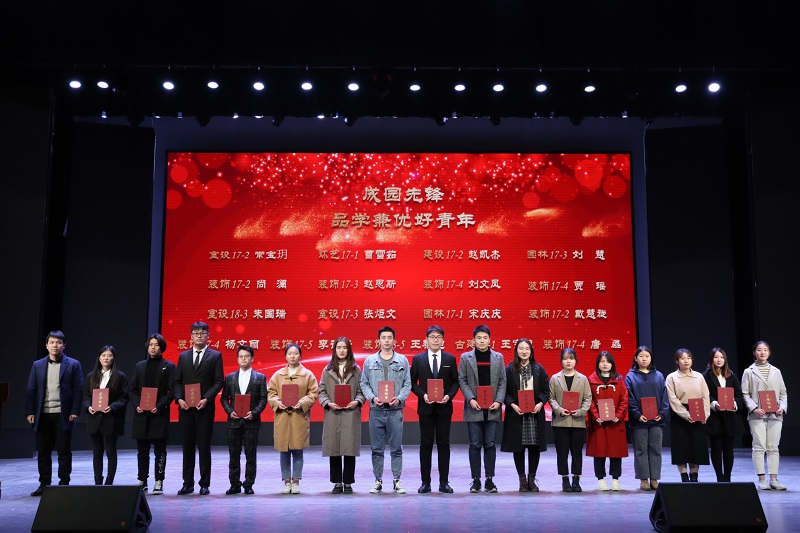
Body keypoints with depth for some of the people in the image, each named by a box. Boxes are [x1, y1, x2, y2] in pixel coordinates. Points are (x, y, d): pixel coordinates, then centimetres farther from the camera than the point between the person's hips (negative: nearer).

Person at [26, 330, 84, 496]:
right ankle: (44, 483, 18)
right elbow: (31, 390, 8)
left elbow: (78, 390, -2)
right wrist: (30, 412, -1)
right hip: (42, 415, 3)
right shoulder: (37, 365, 10)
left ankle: (64, 483, 10)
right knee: (43, 451, 8)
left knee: (64, 451, 2)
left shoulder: (73, 364, 1)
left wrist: (74, 412, -9)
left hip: (63, 415, -3)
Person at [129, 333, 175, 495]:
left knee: (159, 451, 1)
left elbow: (172, 391, -4)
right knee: (142, 451, 9)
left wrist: (159, 407, -16)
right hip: (141, 415, 4)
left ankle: (159, 483, 5)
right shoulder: (140, 366, 14)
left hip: (160, 415, -4)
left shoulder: (169, 366, 3)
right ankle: (142, 481, 17)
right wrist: (136, 405, -6)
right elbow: (133, 390, 12)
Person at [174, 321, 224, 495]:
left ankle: (204, 484, 7)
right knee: (188, 446, 7)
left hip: (205, 407, -3)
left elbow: (219, 381, -3)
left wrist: (206, 399, -15)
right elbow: (177, 381, 10)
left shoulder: (215, 356, 3)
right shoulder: (183, 356, 13)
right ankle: (188, 483, 14)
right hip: (185, 407, 3)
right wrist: (179, 399, -6)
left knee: (204, 446, 1)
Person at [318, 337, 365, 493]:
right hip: (332, 413, 1)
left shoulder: (356, 370, 7)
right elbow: (321, 391, 7)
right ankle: (337, 482, 13)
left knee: (349, 448, -1)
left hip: (351, 413, -1)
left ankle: (348, 482, 9)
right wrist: (329, 403, -9)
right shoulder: (328, 370, 10)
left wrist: (357, 401, -13)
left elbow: (361, 390, 5)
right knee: (333, 448, 3)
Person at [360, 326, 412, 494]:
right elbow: (364, 383, 7)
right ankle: (378, 481, 14)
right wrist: (372, 398, -9)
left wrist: (399, 398, -11)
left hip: (395, 410, -1)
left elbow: (407, 384, 5)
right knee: (377, 448, 6)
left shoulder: (402, 360, 7)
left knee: (396, 448, 2)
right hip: (376, 410, 1)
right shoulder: (370, 361, 8)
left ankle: (397, 481, 10)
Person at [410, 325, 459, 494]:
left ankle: (444, 482, 11)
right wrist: (423, 395, -11)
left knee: (443, 443, 4)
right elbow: (413, 382, 4)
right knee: (426, 444, 3)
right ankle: (425, 482, 10)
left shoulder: (450, 359, 5)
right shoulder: (418, 359, 3)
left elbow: (455, 382, 6)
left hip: (444, 407, 0)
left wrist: (449, 395, -11)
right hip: (425, 407, 0)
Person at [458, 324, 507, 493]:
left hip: (492, 409, 1)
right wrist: (471, 399, -10)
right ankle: (476, 480, 7)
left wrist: (499, 401, -6)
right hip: (474, 409, -1)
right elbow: (462, 380, 2)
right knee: (475, 445, 1)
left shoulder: (498, 357, 8)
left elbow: (502, 381, 6)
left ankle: (489, 480, 11)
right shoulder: (465, 357, 5)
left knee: (490, 445, 4)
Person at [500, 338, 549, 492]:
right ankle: (522, 480, 12)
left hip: (535, 414, 1)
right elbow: (505, 391, -1)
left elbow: (546, 390, 6)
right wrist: (513, 405, -15)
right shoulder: (509, 369, 0)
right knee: (518, 447, 2)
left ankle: (532, 479, 16)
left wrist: (540, 403, -10)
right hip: (516, 414, -1)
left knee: (535, 446, 4)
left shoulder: (539, 369, 5)